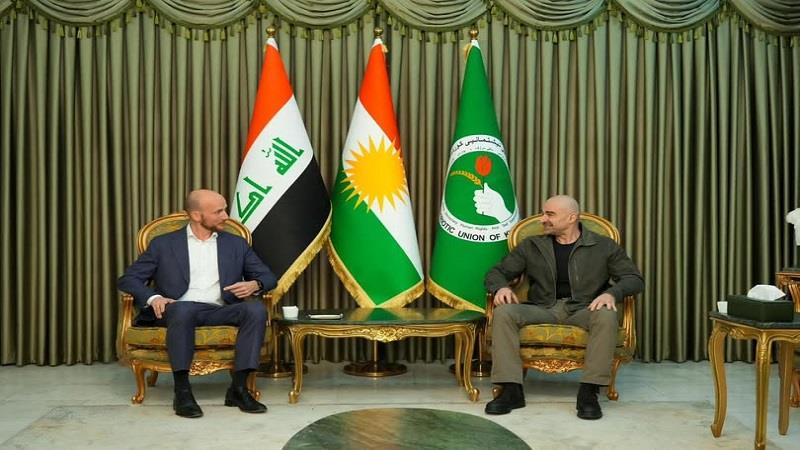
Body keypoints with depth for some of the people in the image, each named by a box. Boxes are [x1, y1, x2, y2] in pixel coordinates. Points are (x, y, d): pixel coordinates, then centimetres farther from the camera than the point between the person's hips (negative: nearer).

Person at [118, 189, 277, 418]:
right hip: (181, 310, -2)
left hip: (221, 312, 2)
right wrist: (153, 297, -13)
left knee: (256, 309, -29)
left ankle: (239, 388, -25)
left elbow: (267, 276, 17)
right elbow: (128, 279, 9)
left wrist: (254, 284, -8)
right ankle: (182, 392, -30)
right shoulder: (164, 244, 12)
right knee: (182, 309, -38)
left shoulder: (236, 244, 18)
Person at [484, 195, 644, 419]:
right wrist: (501, 287, -11)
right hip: (543, 308, 2)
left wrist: (611, 293, -19)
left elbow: (634, 278, 3)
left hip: (584, 308, -1)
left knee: (607, 316, -36)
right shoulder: (531, 246, 13)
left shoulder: (604, 246, 8)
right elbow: (496, 272, 14)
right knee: (503, 313, -27)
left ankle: (588, 392, -28)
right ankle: (511, 390, -27)